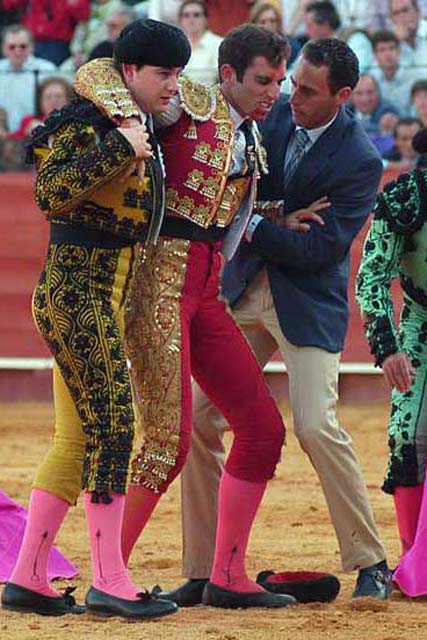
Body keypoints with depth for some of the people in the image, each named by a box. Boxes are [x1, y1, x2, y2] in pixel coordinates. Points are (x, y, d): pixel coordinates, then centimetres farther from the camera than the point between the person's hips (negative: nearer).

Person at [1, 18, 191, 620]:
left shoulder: (140, 131, 15)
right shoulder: (88, 124, -13)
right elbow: (50, 191, -25)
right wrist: (118, 148, -26)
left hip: (105, 299, 10)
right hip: (75, 293, -10)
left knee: (76, 439, 10)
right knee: (111, 425, -11)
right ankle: (109, 583, -10)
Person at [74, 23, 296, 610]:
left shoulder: (250, 143, 19)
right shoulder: (190, 103, -4)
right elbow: (94, 74, -13)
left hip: (204, 291, 9)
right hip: (157, 279, -9)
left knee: (263, 427, 6)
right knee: (168, 440, -15)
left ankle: (228, 577, 11)